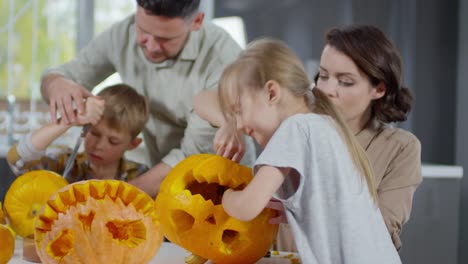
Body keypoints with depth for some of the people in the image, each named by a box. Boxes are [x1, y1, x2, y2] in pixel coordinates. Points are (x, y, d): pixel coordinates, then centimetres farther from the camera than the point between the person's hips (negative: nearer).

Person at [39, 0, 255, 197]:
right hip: (164, 180, 5)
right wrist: (57, 84, -23)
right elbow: (59, 75, 1)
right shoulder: (123, 35, -11)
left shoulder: (225, 59, -26)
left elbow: (192, 157, -22)